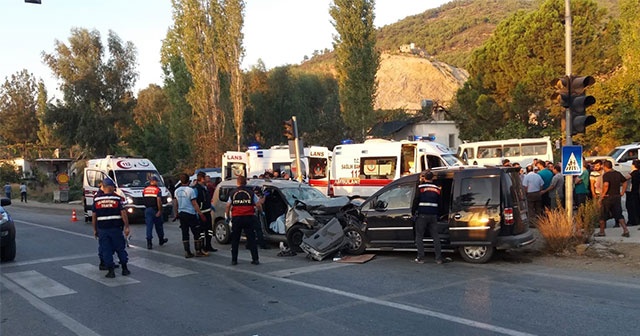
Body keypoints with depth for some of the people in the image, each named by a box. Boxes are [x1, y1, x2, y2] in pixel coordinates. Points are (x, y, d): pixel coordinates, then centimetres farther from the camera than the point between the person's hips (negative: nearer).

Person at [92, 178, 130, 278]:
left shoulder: (96, 199, 1)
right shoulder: (117, 198, -4)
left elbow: (94, 216, 4)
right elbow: (123, 213, -8)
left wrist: (95, 229, 12)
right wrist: (126, 226, -2)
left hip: (102, 229, 1)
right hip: (116, 228, -1)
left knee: (106, 250, 6)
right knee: (120, 248, 11)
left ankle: (110, 271, 5)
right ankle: (124, 269, 16)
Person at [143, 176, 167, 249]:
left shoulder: (144, 189, 6)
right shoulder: (157, 189, -9)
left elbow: (143, 199, 10)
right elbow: (159, 201, -18)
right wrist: (160, 211, -17)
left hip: (147, 210, 3)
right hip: (155, 210, -3)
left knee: (149, 226, 2)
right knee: (158, 226, 13)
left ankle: (149, 243, -6)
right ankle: (161, 240, 28)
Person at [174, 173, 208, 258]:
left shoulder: (177, 191, 5)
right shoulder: (190, 190, -12)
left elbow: (175, 204, 10)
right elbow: (194, 204, -13)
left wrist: (176, 214, 21)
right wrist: (201, 214, -10)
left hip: (181, 214, 6)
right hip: (191, 214, -6)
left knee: (185, 234, 8)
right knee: (196, 233, 3)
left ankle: (187, 252, 9)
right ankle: (198, 251, 5)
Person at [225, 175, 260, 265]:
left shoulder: (233, 193, 4)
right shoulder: (251, 192, 1)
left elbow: (228, 206, 1)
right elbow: (258, 205, -2)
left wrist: (228, 217, 13)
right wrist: (261, 212, 17)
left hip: (236, 218, 0)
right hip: (248, 217, 0)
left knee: (235, 240, 10)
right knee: (251, 239, 4)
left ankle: (234, 260, 10)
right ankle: (255, 259, 1)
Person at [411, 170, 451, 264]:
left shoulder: (420, 187, -6)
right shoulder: (437, 189, 10)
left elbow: (416, 201, -10)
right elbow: (439, 203, 13)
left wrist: (413, 211, 0)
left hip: (422, 215, -4)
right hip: (433, 215, 4)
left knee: (419, 237, 4)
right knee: (435, 237, 8)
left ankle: (421, 258, 0)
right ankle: (439, 258, 7)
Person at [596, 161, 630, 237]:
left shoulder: (606, 175, -14)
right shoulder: (618, 174, 7)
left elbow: (606, 185, -28)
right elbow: (625, 182, 16)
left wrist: (602, 194, -19)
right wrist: (622, 192, 16)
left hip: (608, 197, -6)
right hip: (617, 197, 6)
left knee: (603, 216, 7)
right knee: (619, 215, 10)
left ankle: (601, 232, 15)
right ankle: (625, 230, -2)